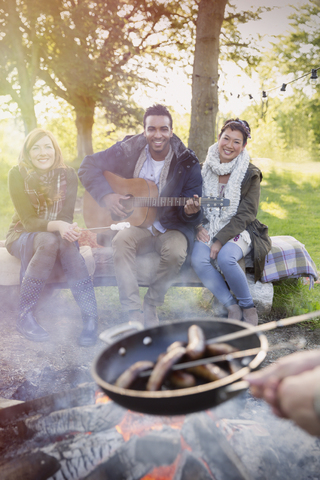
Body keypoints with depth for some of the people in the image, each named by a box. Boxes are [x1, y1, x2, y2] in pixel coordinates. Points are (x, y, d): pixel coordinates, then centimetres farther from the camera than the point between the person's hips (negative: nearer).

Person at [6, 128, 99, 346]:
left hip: (59, 234, 2)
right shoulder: (18, 174, -12)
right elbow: (28, 220, -18)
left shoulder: (68, 174, -5)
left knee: (67, 243, -35)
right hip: (22, 235, -2)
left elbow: (66, 216, -8)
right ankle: (25, 316, -27)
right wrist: (56, 225, -37)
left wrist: (68, 228, -31)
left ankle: (90, 318, -35)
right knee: (49, 241, -37)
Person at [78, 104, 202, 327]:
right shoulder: (129, 150, -3)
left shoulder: (187, 163, -5)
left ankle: (151, 306, -6)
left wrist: (191, 211, -30)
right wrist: (106, 195, -14)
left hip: (171, 227, 0)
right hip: (136, 224, 1)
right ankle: (134, 315, -28)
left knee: (176, 251, -33)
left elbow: (194, 216, -4)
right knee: (121, 240, -32)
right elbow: (88, 166, 0)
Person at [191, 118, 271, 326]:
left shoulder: (251, 174, -3)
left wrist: (221, 239, -19)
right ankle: (232, 306, -12)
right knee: (198, 260, -28)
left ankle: (248, 306, -8)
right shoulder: (204, 170, 6)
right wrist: (198, 227, -8)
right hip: (208, 229, 3)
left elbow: (246, 213, -9)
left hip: (239, 231, -3)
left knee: (225, 257, -33)